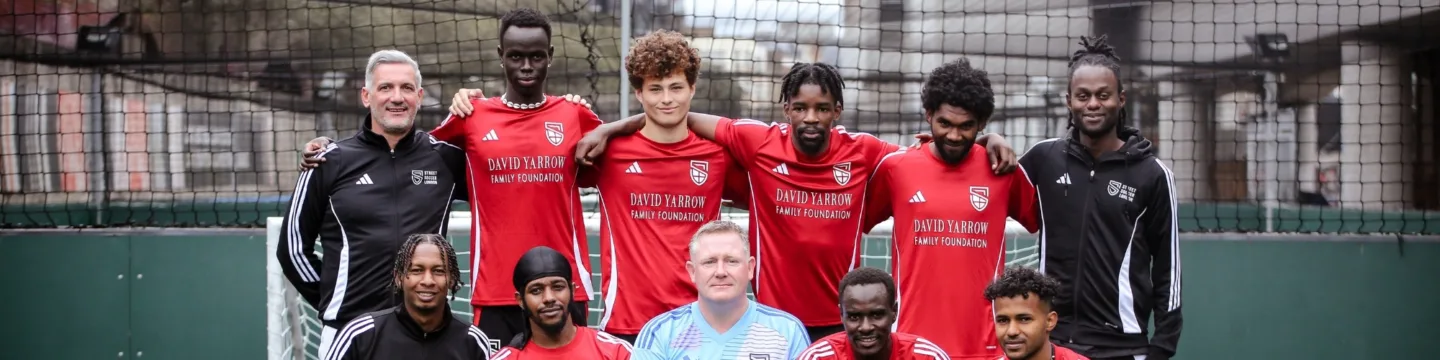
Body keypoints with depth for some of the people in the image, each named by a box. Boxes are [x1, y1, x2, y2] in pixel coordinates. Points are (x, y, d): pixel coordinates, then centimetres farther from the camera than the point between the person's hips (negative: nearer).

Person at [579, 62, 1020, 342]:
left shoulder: (863, 151, -4)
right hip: (774, 317, -1)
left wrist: (984, 141, -3)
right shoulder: (759, 143, -8)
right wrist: (609, 129, -2)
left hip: (841, 321, 1)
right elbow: (688, 119, 0)